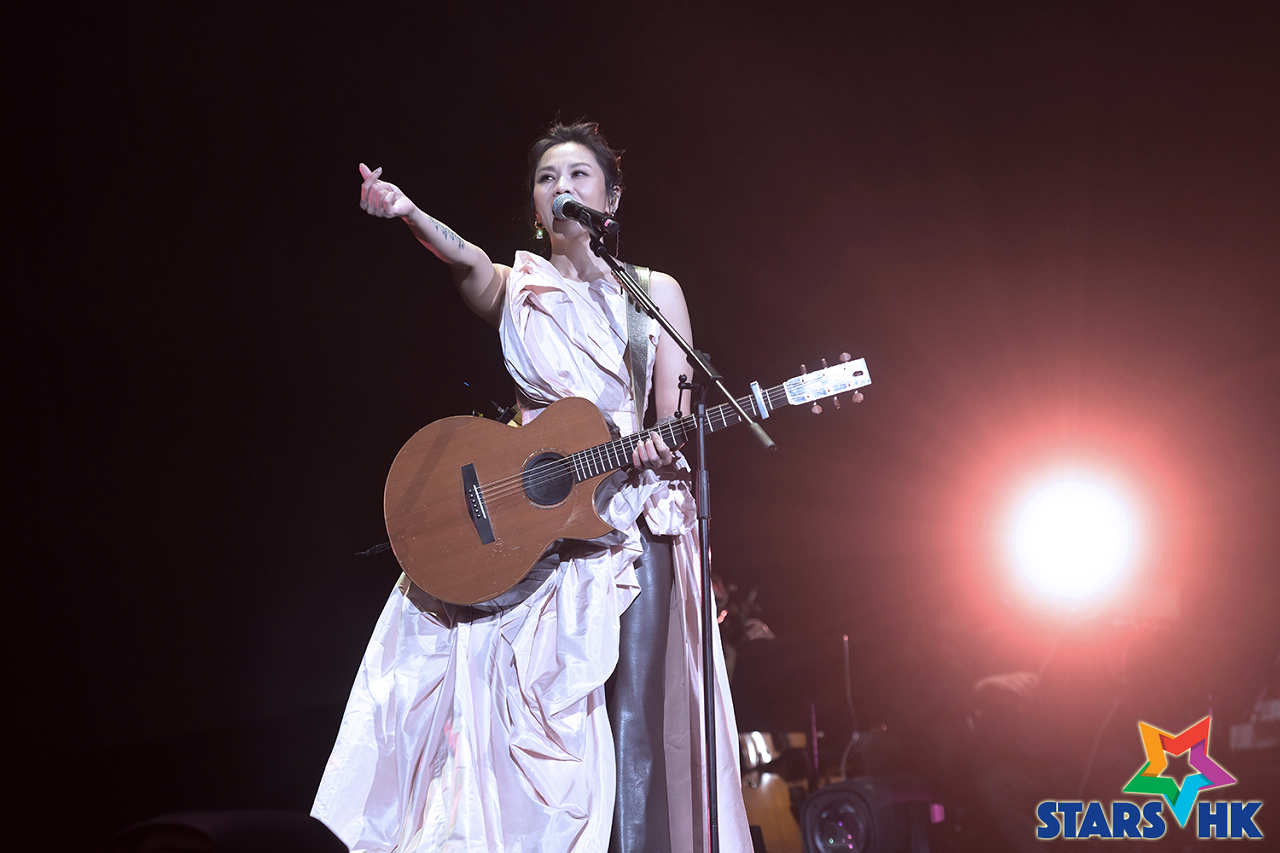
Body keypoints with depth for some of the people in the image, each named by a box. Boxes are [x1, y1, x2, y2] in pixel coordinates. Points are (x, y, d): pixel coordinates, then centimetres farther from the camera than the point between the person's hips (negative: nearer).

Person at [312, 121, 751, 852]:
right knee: (514, 705, -12)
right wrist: (409, 216, -34)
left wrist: (663, 449, -19)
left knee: (631, 721, -11)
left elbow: (678, 423, 5)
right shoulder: (516, 289, 11)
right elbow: (470, 265, -13)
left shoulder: (654, 291, 12)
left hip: (630, 515, 0)